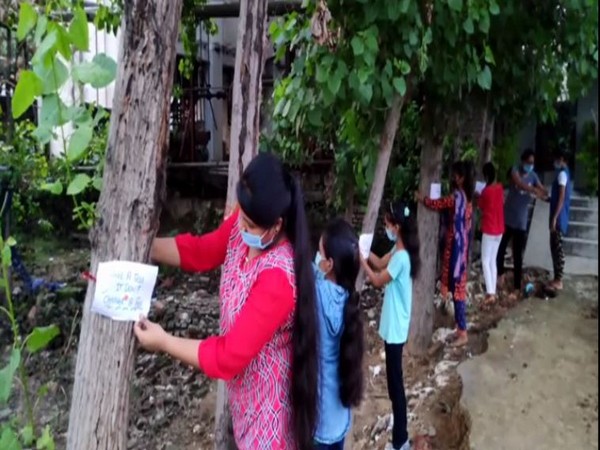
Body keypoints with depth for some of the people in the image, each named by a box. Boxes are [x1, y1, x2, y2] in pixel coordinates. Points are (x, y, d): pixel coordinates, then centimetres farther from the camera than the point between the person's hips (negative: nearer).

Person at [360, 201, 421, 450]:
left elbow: (377, 280, -18)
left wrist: (360, 259, -12)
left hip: (395, 328, -10)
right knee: (393, 379, 23)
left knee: (395, 381, -1)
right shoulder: (398, 250, 3)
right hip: (393, 325, 10)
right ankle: (398, 426, 41)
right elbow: (380, 263, 15)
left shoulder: (401, 257, -25)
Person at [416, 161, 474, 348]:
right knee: (457, 286, 14)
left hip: (456, 245, -10)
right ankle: (460, 328, 23)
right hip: (460, 244, 10)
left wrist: (421, 198, 4)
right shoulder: (466, 196, 10)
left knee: (457, 288, -4)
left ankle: (463, 333, 4)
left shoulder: (457, 196, -19)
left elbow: (438, 204, -11)